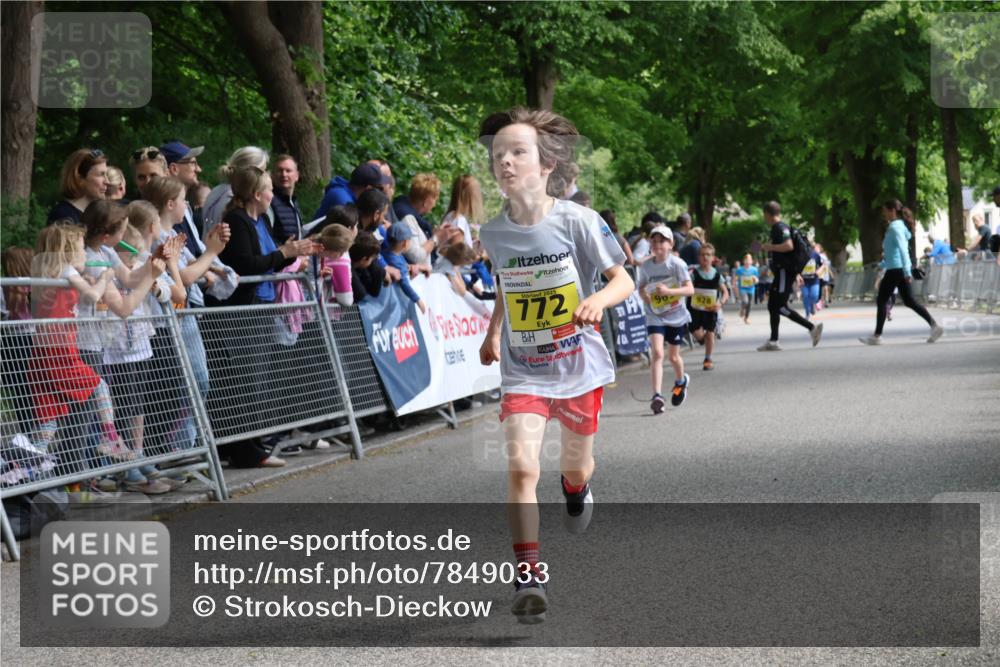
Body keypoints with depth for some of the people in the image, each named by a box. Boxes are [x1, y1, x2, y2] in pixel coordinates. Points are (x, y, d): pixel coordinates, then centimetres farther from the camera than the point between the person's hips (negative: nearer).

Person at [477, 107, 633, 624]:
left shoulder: (577, 221, -16)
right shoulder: (493, 233, -5)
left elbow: (624, 280, -10)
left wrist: (598, 300, -30)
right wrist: (493, 333, 14)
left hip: (578, 366, -1)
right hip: (522, 371, 1)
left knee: (576, 468, 17)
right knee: (520, 465, -18)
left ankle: (577, 492, 56)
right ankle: (529, 575, -13)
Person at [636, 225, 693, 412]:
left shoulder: (676, 263, -13)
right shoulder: (646, 266, -2)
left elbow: (690, 289, -17)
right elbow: (641, 288, 13)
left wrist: (668, 291, -31)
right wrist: (644, 295, -10)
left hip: (676, 316, -1)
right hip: (655, 316, 1)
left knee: (673, 356, 12)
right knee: (657, 352, -17)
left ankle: (681, 381, 45)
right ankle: (657, 396, -21)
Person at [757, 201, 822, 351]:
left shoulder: (780, 228, -14)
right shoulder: (778, 228, 17)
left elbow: (789, 246, -29)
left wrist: (770, 247, -19)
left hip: (784, 272, -10)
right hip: (781, 272, 10)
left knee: (780, 306, -11)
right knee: (772, 306, 11)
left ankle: (812, 327, -13)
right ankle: (773, 341, 10)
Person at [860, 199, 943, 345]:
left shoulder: (895, 228, -13)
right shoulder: (898, 226, 17)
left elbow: (902, 250, -22)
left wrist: (907, 271, -27)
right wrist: (883, 264, 26)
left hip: (896, 269, -10)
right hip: (901, 270, 10)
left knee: (881, 301, -1)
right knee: (909, 301, 9)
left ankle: (877, 336, 2)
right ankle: (934, 326, 2)